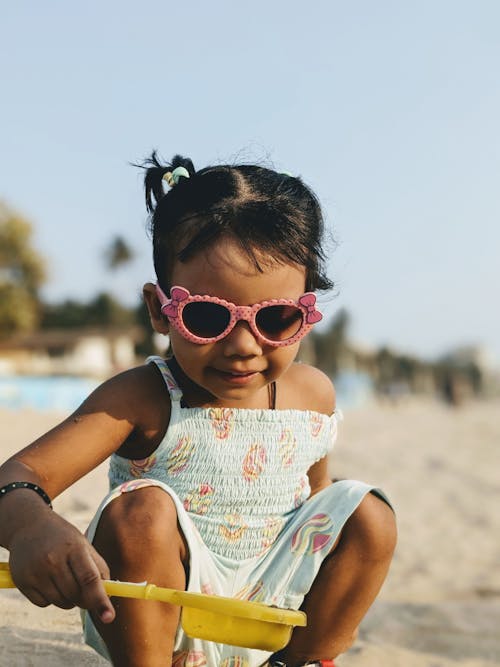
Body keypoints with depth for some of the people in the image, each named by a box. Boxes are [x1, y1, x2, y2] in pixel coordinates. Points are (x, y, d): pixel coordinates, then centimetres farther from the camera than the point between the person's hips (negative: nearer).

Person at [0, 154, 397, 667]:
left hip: (270, 616, 5)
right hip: (155, 620, -4)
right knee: (142, 510, -31)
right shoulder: (142, 402, -21)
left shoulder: (313, 395, -6)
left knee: (368, 515, -10)